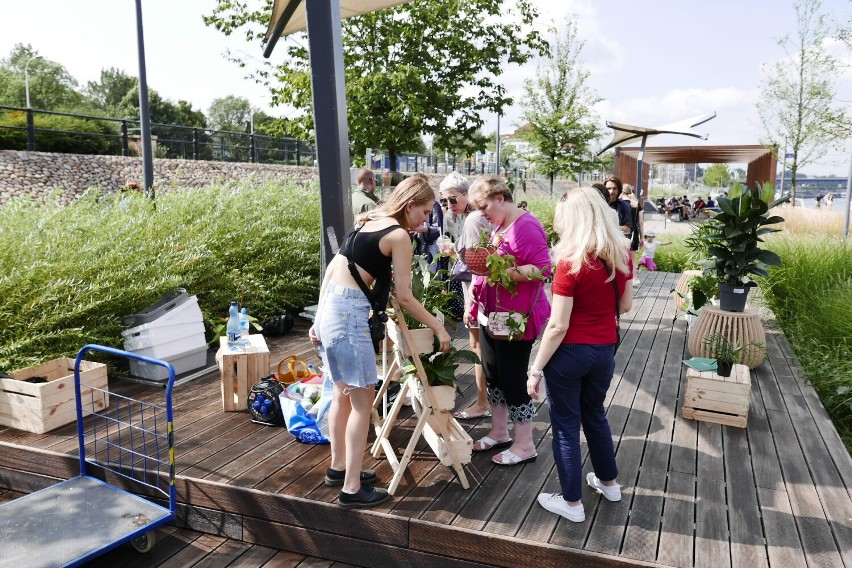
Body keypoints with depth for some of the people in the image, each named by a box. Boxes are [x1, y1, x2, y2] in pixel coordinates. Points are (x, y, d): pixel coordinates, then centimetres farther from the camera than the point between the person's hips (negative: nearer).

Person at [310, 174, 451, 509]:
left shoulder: (367, 221, 17)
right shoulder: (399, 235, -8)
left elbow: (332, 268, 15)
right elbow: (404, 297, -8)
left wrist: (320, 318, 17)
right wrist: (438, 328, 3)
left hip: (329, 307, 9)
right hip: (349, 314, -9)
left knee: (343, 393, 20)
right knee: (362, 401, 0)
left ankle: (338, 468, 34)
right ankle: (352, 488, 7)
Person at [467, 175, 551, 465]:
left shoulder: (526, 226, -17)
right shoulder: (500, 226, 13)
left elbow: (543, 269, -24)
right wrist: (474, 304, 22)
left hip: (516, 318, -10)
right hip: (492, 315, 10)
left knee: (513, 379, -1)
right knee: (493, 375, 16)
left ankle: (525, 445, 15)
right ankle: (499, 432, 33)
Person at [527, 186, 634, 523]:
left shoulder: (571, 261, -20)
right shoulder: (622, 254, -2)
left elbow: (558, 326, -20)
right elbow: (625, 306, 9)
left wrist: (536, 370, -13)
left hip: (570, 352, -6)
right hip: (605, 350, 6)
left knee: (566, 426, 10)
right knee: (595, 414, 27)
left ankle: (572, 503, 23)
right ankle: (609, 482, 44)